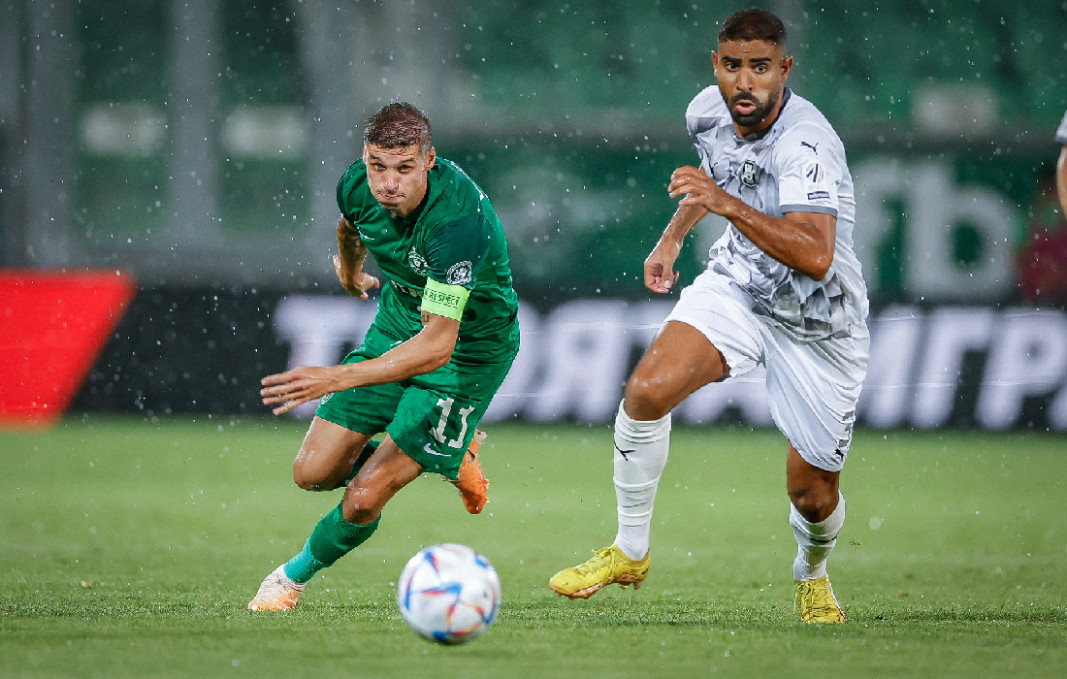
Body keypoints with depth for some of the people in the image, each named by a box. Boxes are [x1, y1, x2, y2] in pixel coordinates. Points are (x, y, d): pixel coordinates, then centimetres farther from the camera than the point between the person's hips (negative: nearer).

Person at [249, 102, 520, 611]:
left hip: (468, 349, -7)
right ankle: (449, 455, 23)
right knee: (314, 471, 0)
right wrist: (350, 271, 33)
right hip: (398, 324, 7)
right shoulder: (357, 186, -16)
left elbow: (437, 345, -40)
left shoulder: (458, 221, -37)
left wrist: (338, 378, -47)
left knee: (364, 498, -13)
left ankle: (295, 575, 19)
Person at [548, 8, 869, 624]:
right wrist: (673, 237, 20)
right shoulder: (710, 111, -10)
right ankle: (630, 552, -4)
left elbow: (816, 257, -46)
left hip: (817, 324, -4)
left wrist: (729, 205, -51)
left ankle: (812, 575, 40)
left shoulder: (807, 146, -32)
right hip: (739, 284, 4)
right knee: (648, 390, -22)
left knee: (812, 491, 3)